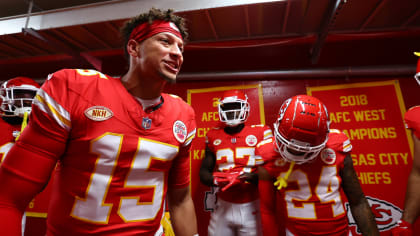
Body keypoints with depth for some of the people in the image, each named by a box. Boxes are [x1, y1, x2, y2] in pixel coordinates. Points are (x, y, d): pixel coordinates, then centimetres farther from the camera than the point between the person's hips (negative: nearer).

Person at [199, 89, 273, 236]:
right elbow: (204, 172, 7)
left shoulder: (260, 133, -7)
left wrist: (250, 177, -22)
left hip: (251, 206, -2)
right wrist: (216, 180, -12)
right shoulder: (213, 136, 2)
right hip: (223, 206, 2)